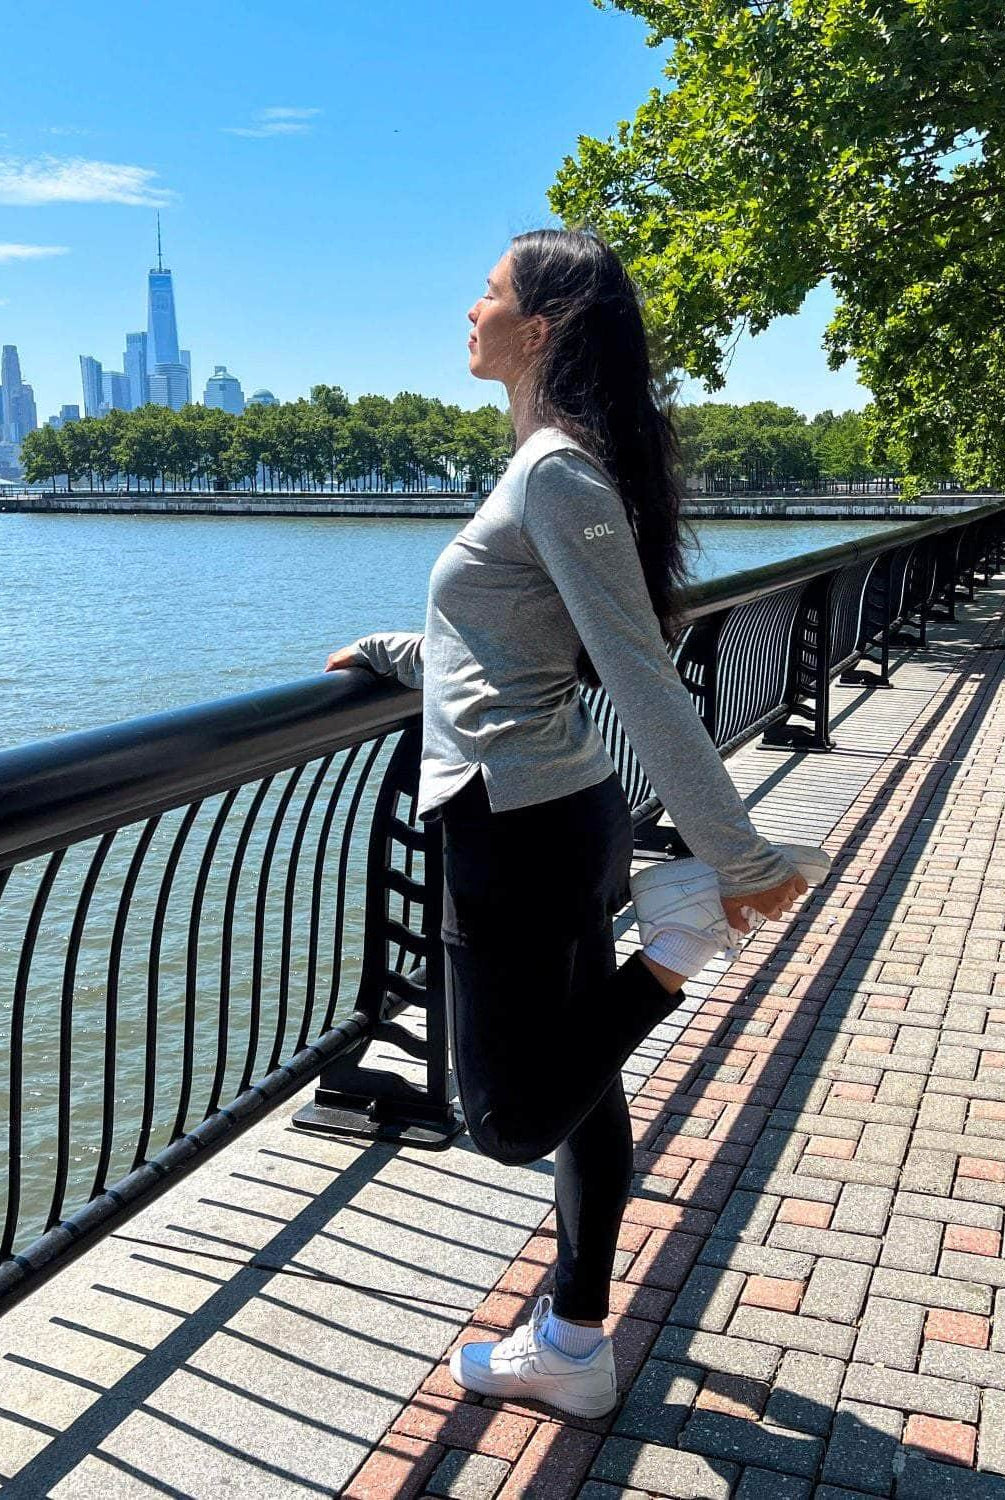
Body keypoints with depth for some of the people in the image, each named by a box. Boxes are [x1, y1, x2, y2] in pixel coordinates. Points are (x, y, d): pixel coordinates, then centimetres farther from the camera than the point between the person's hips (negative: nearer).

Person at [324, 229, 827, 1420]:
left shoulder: (557, 472, -17)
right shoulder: (558, 465, 13)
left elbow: (640, 679, -22)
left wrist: (734, 855, -21)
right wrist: (388, 653, 28)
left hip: (516, 829, -10)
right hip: (562, 810, 10)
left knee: (510, 1119, 3)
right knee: (578, 1096, 16)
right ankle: (572, 1351, 31)